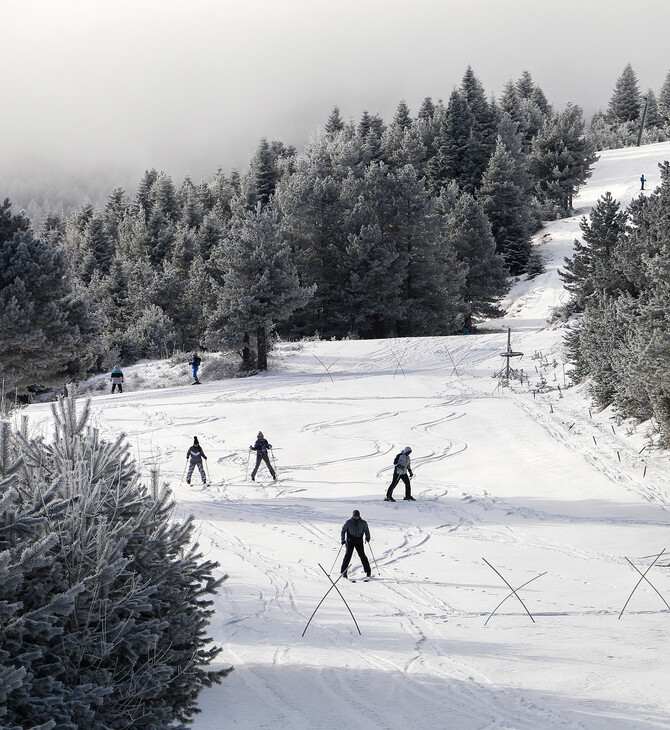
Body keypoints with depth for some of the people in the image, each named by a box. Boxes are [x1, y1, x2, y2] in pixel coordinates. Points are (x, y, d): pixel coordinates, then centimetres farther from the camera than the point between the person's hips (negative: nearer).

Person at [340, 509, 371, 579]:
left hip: (359, 541, 1)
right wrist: (343, 539, -4)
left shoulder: (363, 523, 3)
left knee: (362, 555, -3)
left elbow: (366, 530, 16)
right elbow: (343, 530, 6)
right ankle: (343, 572, -5)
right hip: (350, 540, -1)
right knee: (348, 556, -9)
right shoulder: (348, 522, -1)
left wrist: (367, 537, 0)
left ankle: (368, 571, 8)